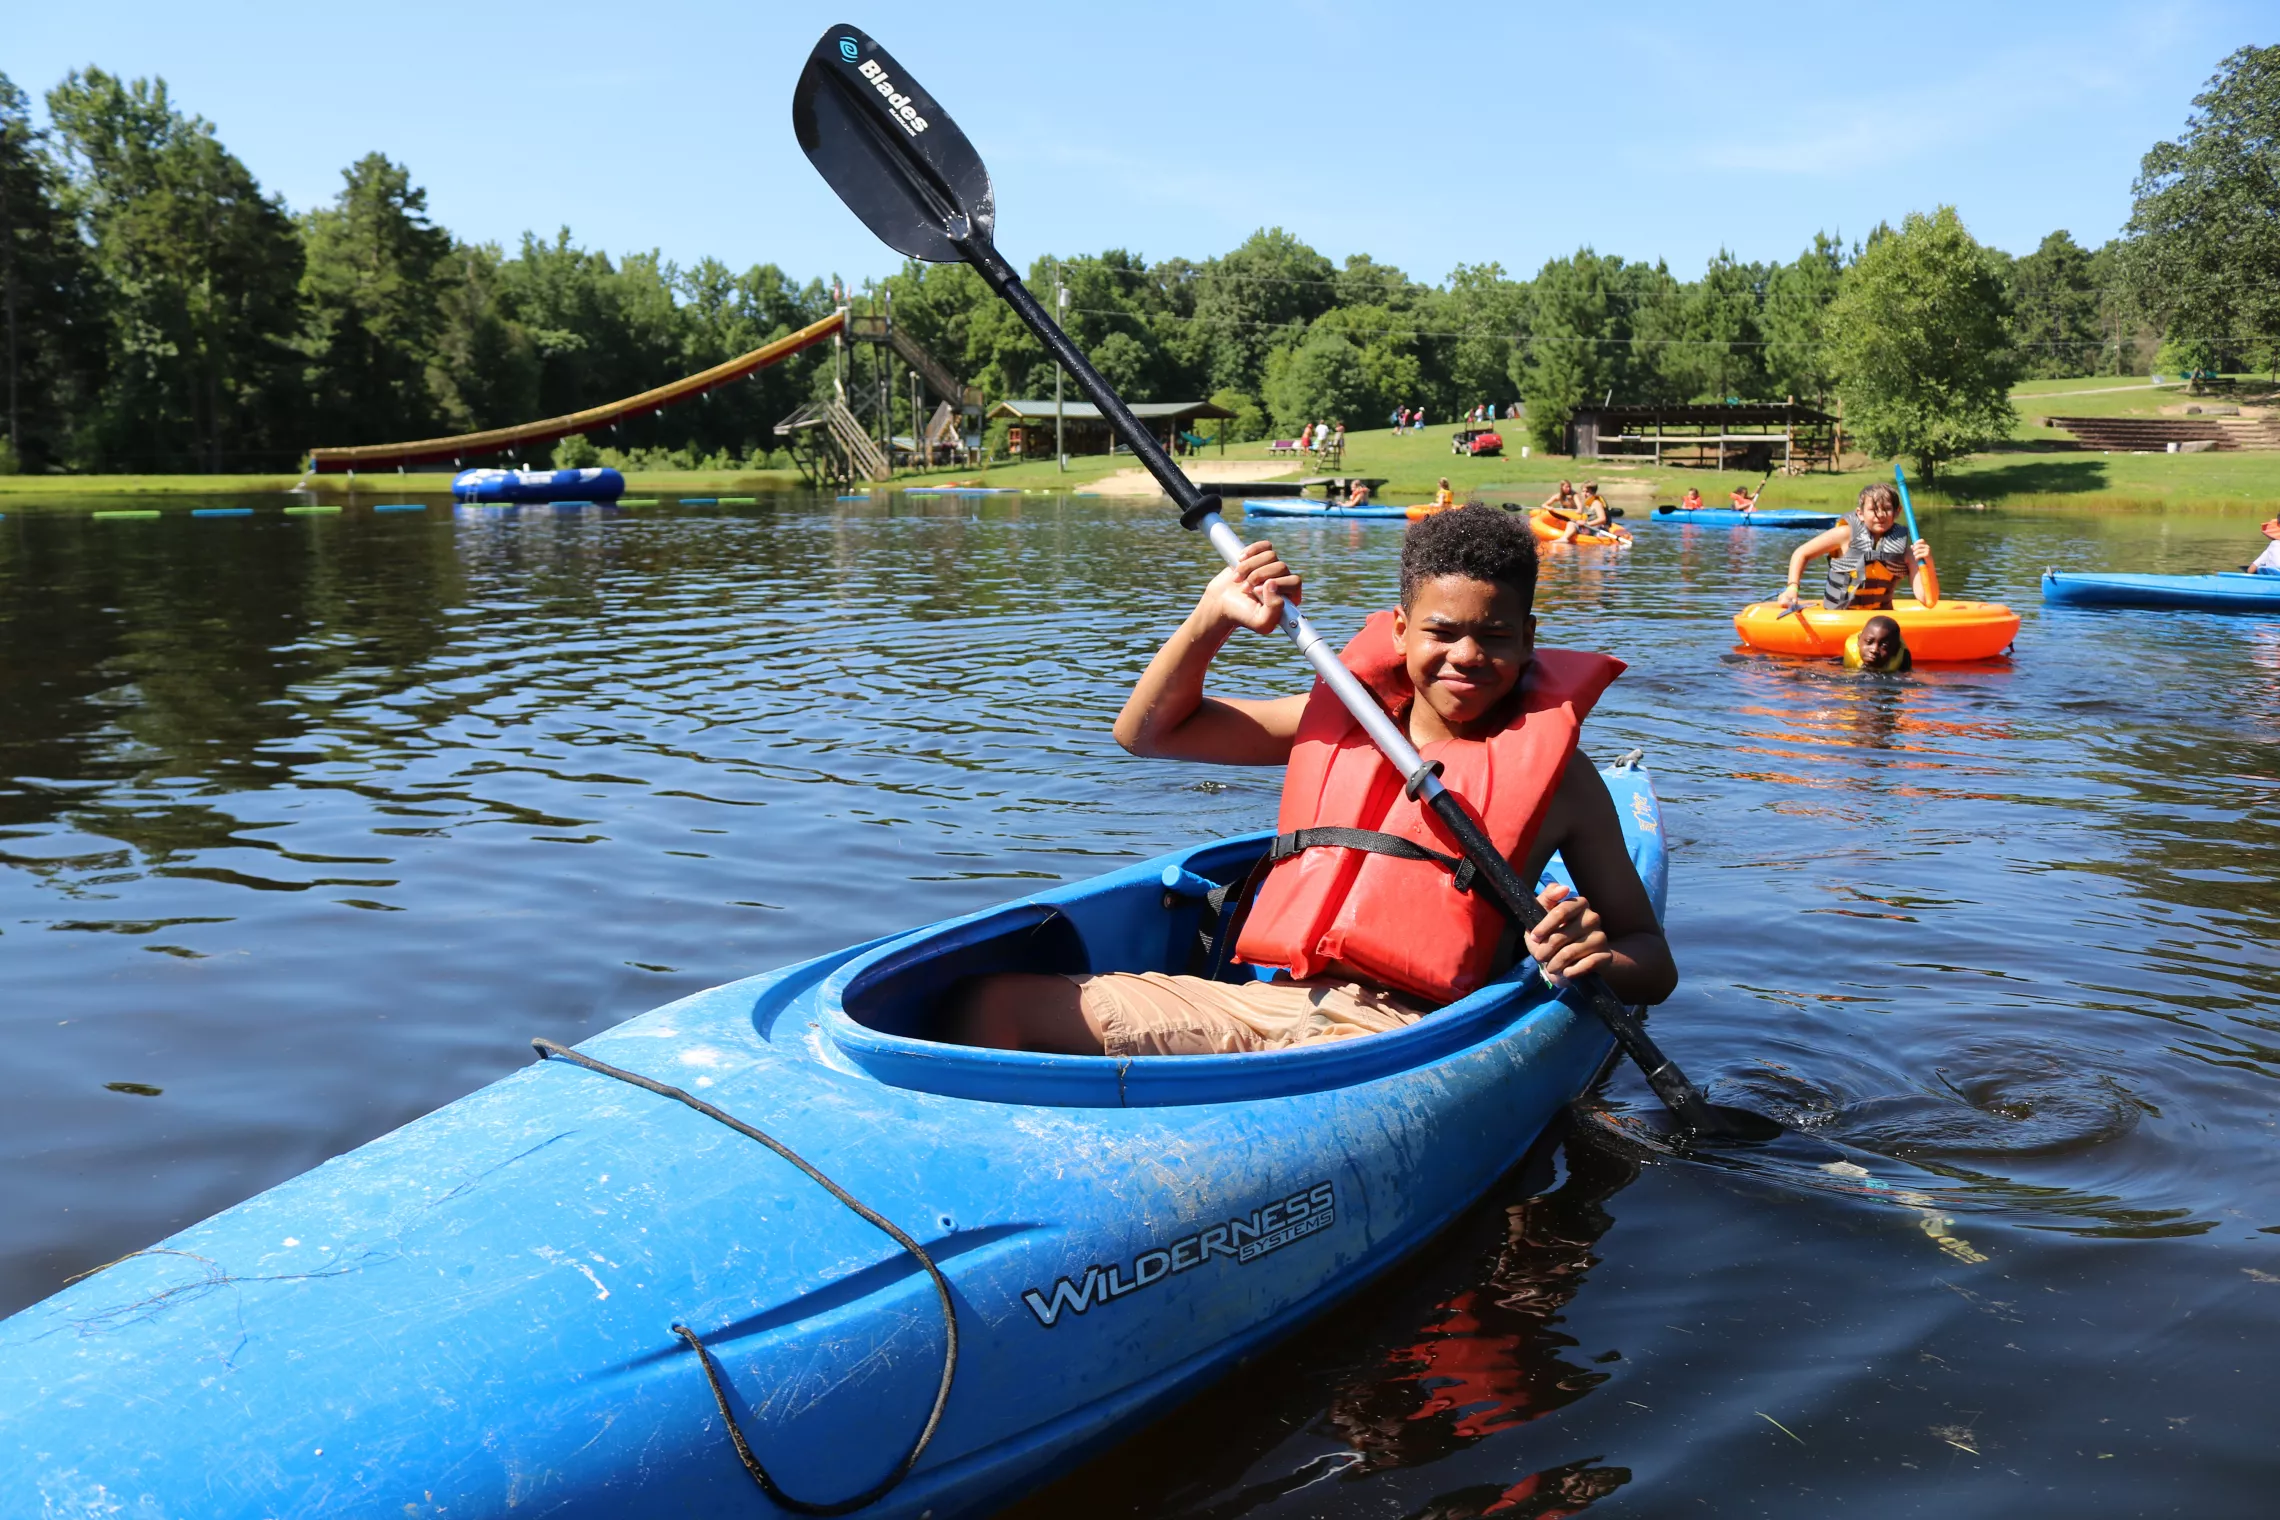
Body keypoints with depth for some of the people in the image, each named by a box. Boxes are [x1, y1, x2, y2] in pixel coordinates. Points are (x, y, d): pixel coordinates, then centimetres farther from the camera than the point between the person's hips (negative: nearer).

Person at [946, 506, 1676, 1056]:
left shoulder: (1550, 762, 5)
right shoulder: (1340, 715, 14)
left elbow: (1652, 960, 9)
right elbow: (1147, 730, 19)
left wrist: (1597, 961, -16)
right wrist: (1213, 618, 3)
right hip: (1266, 1002, 5)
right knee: (991, 1002, -4)